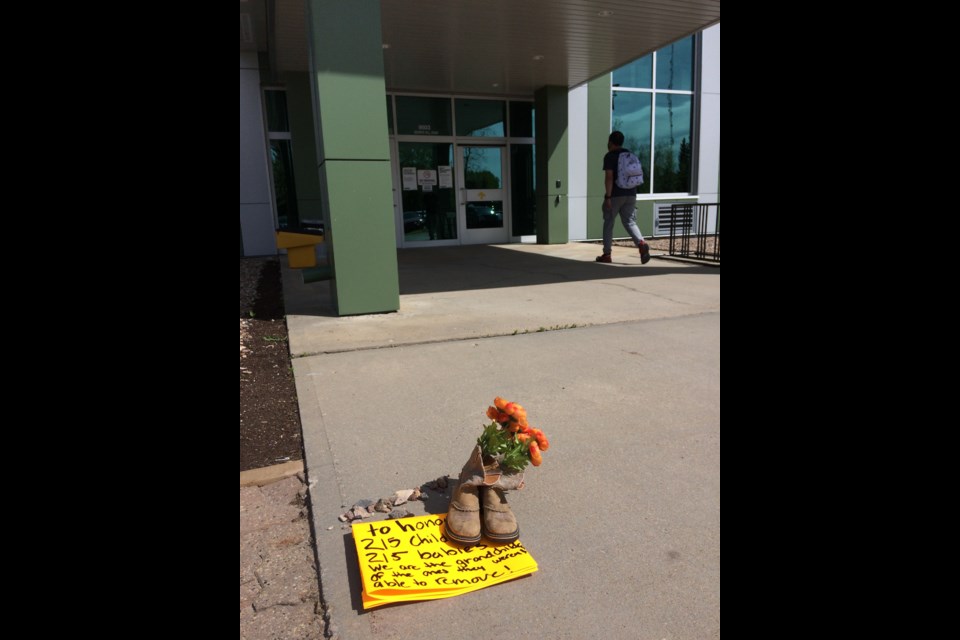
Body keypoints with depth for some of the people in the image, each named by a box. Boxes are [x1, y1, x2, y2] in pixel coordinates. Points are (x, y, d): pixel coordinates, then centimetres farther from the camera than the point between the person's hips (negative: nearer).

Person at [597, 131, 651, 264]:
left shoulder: (610, 156, -8)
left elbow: (609, 177, -17)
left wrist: (608, 196, -18)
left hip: (615, 195, -6)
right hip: (631, 194, 6)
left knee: (608, 223, 7)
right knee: (630, 222, 5)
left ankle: (606, 254, 11)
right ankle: (641, 243, -22)